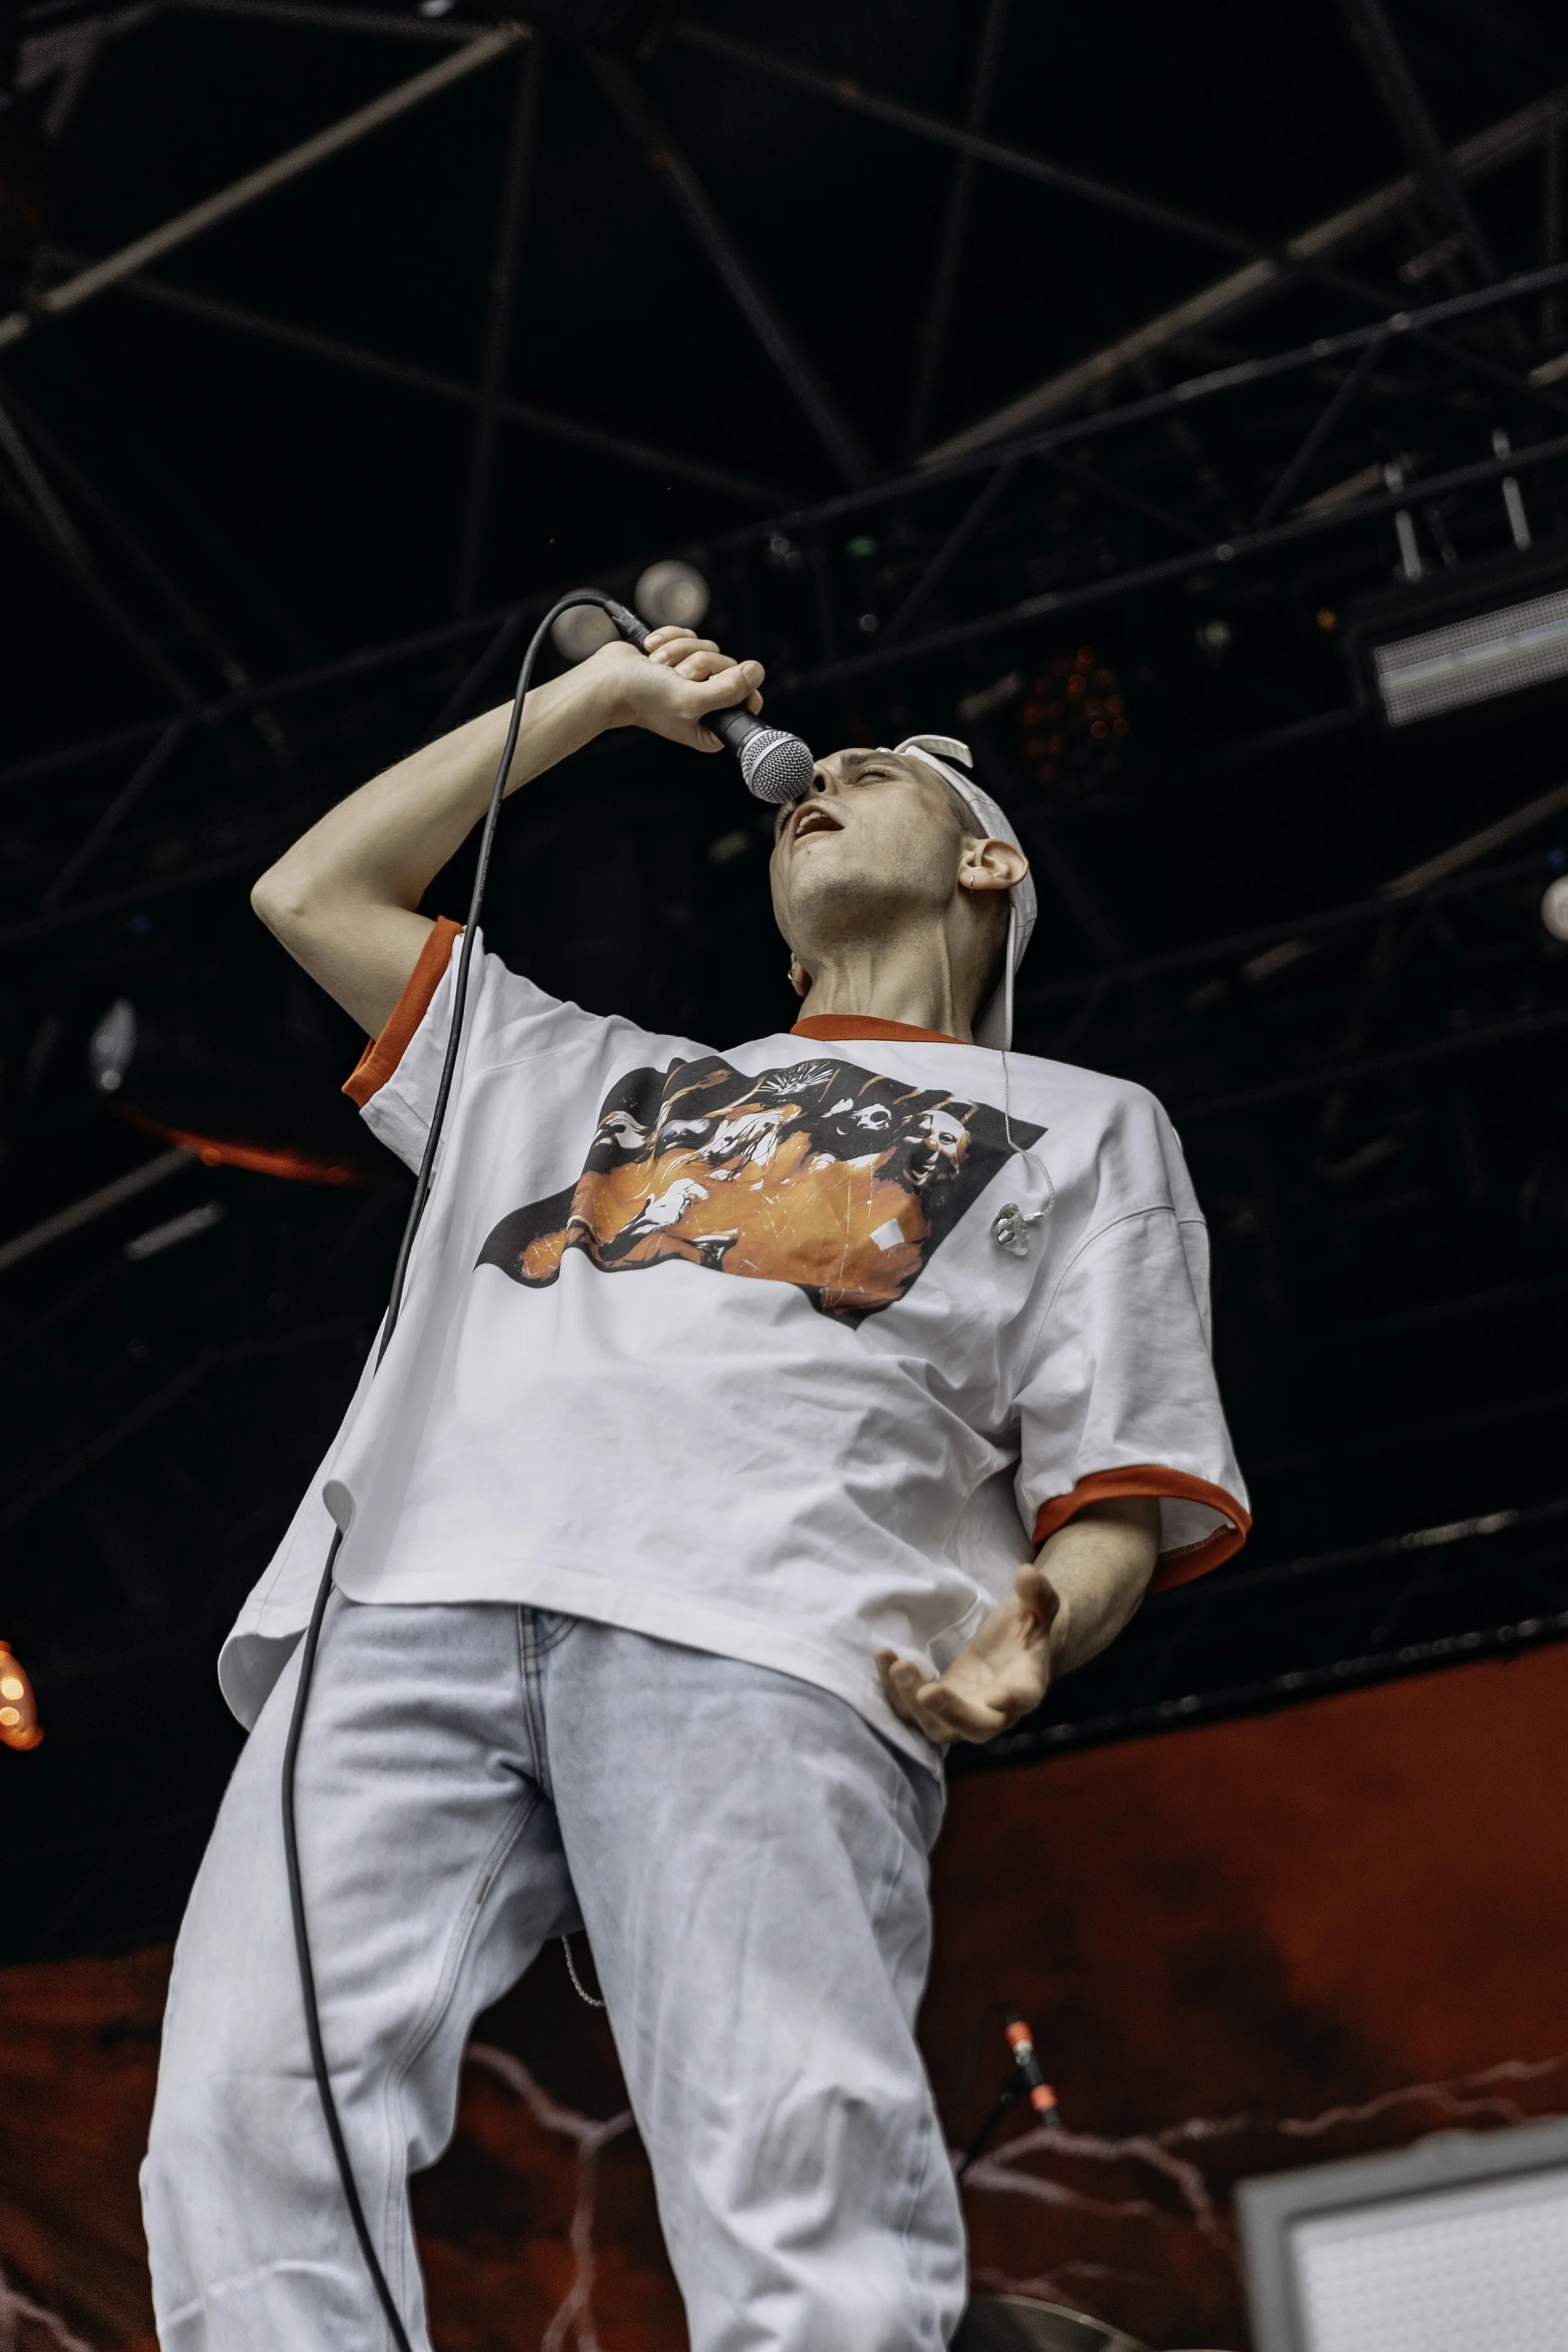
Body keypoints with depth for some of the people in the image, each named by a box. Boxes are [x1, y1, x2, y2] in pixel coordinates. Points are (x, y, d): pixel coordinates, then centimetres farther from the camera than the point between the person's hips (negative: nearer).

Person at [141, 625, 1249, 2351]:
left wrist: (1028, 1637, -8)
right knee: (252, 2113, -23)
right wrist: (600, 698, 48)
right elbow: (315, 892, 46)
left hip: (755, 1639, -3)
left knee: (802, 2176, -30)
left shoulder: (1081, 1124, 30)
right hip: (416, 1601, 4)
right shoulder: (602, 1076, 43)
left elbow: (1122, 1491, 17)